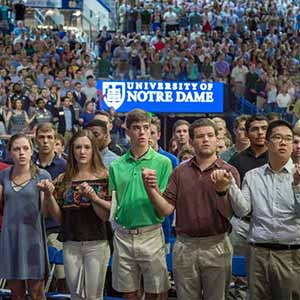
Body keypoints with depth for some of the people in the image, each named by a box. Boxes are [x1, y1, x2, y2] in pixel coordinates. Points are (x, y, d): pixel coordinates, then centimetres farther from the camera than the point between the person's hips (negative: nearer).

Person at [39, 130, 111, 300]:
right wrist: (49, 195, -6)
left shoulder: (104, 177, -2)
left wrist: (92, 196, -20)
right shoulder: (63, 180, 7)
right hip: (70, 244, 3)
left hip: (97, 243, -3)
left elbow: (106, 215, -5)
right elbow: (59, 217, 8)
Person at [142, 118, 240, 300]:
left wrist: (221, 191, -26)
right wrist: (151, 189, -16)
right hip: (185, 246, 2)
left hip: (217, 246, -2)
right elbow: (166, 209, 0)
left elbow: (233, 215, -9)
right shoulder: (180, 171, 6)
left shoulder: (229, 172, -2)